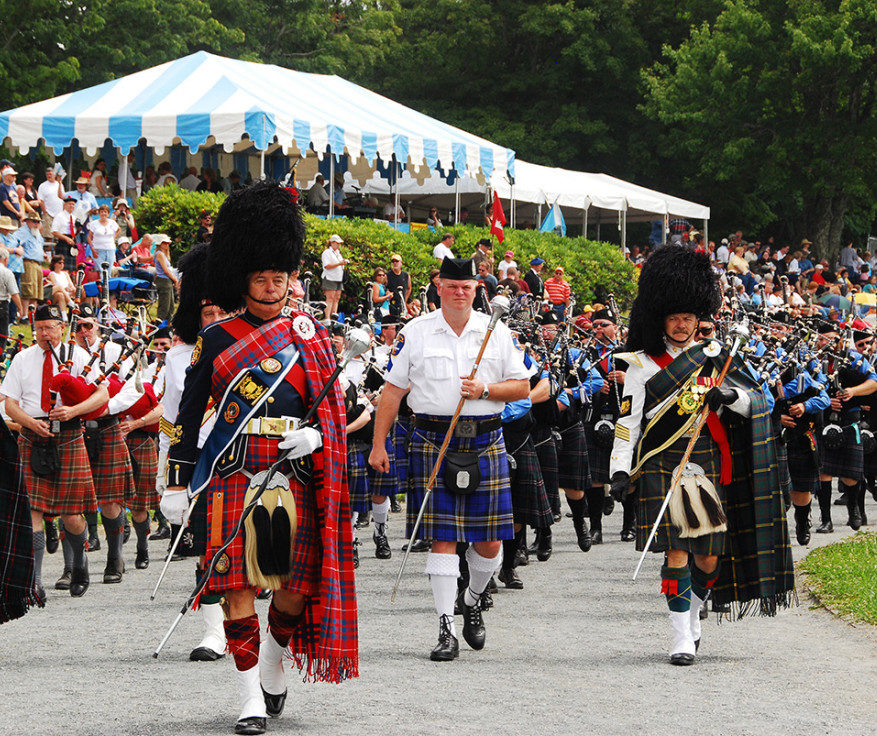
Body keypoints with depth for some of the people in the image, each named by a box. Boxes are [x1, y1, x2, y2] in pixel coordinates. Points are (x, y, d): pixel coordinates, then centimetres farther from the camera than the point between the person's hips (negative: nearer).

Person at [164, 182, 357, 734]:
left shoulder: (310, 336, 9)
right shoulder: (216, 340, 5)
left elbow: (332, 405, 13)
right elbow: (190, 413, 6)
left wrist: (315, 436, -9)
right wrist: (177, 482, 1)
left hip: (294, 475, 2)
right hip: (231, 476, -2)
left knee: (295, 587, 2)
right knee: (238, 586, -6)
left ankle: (274, 669, 30)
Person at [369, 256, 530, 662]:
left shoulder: (497, 333, 6)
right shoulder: (414, 332, 3)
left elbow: (522, 386, 8)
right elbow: (392, 390, 4)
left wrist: (485, 390, -10)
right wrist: (378, 444, 0)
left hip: (485, 443, 2)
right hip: (432, 442, -2)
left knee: (489, 541, 3)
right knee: (443, 537, -6)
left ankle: (472, 601, 33)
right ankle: (446, 631, -4)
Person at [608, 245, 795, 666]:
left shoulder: (713, 357, 11)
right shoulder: (643, 364, 1)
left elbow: (757, 401, 10)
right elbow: (628, 420, -3)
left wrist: (730, 396, -13)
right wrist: (620, 471, -12)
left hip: (708, 469, 3)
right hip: (663, 469, -3)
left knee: (709, 559, 5)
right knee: (676, 553, -9)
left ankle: (692, 614, 31)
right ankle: (681, 638, -4)